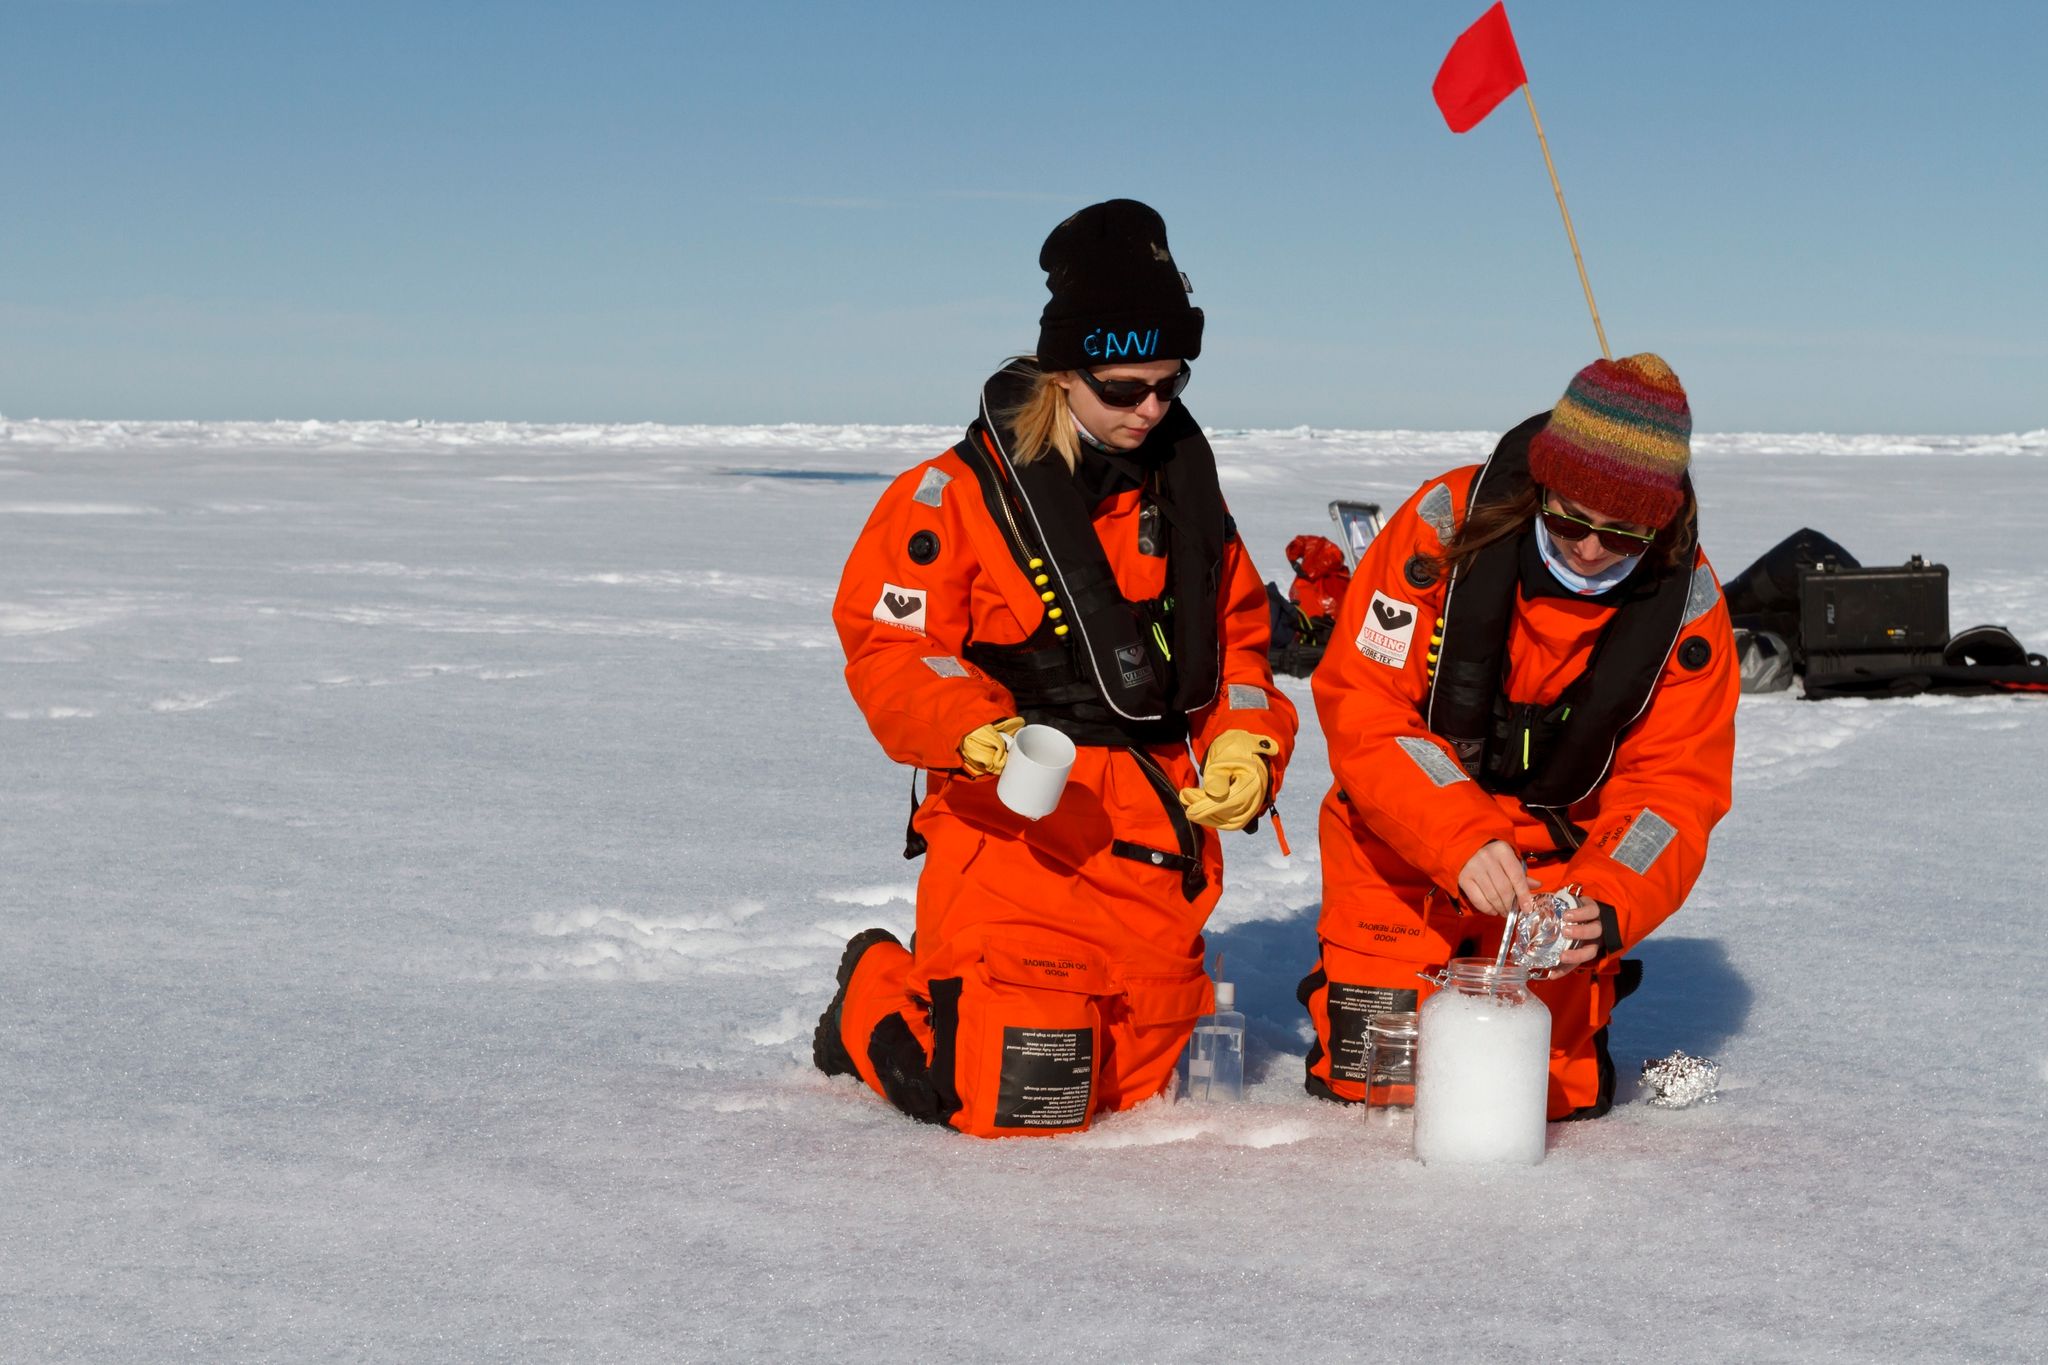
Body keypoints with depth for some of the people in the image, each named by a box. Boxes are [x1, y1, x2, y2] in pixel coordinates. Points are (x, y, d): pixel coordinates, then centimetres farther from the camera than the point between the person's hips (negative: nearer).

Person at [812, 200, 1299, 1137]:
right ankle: (877, 999, 18)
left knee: (1135, 1088, 16)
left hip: (1161, 831, 7)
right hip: (1015, 828, -6)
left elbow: (1239, 634, 18)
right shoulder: (955, 495, -6)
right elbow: (887, 647, -7)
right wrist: (977, 731, -25)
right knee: (1018, 1100, -12)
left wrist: (1246, 742, -1)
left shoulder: (1184, 486, 12)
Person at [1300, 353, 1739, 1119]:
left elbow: (1672, 787, -12)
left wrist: (1607, 907, -30)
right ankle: (1354, 973, 29)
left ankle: (1581, 1007, 29)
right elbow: (1362, 703, -23)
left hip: (1558, 850, 1)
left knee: (1553, 1087, -5)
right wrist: (1459, 840, -35)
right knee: (1374, 1077, -5)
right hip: (1403, 835, -1)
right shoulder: (1445, 525, -22)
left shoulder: (1687, 604, -14)